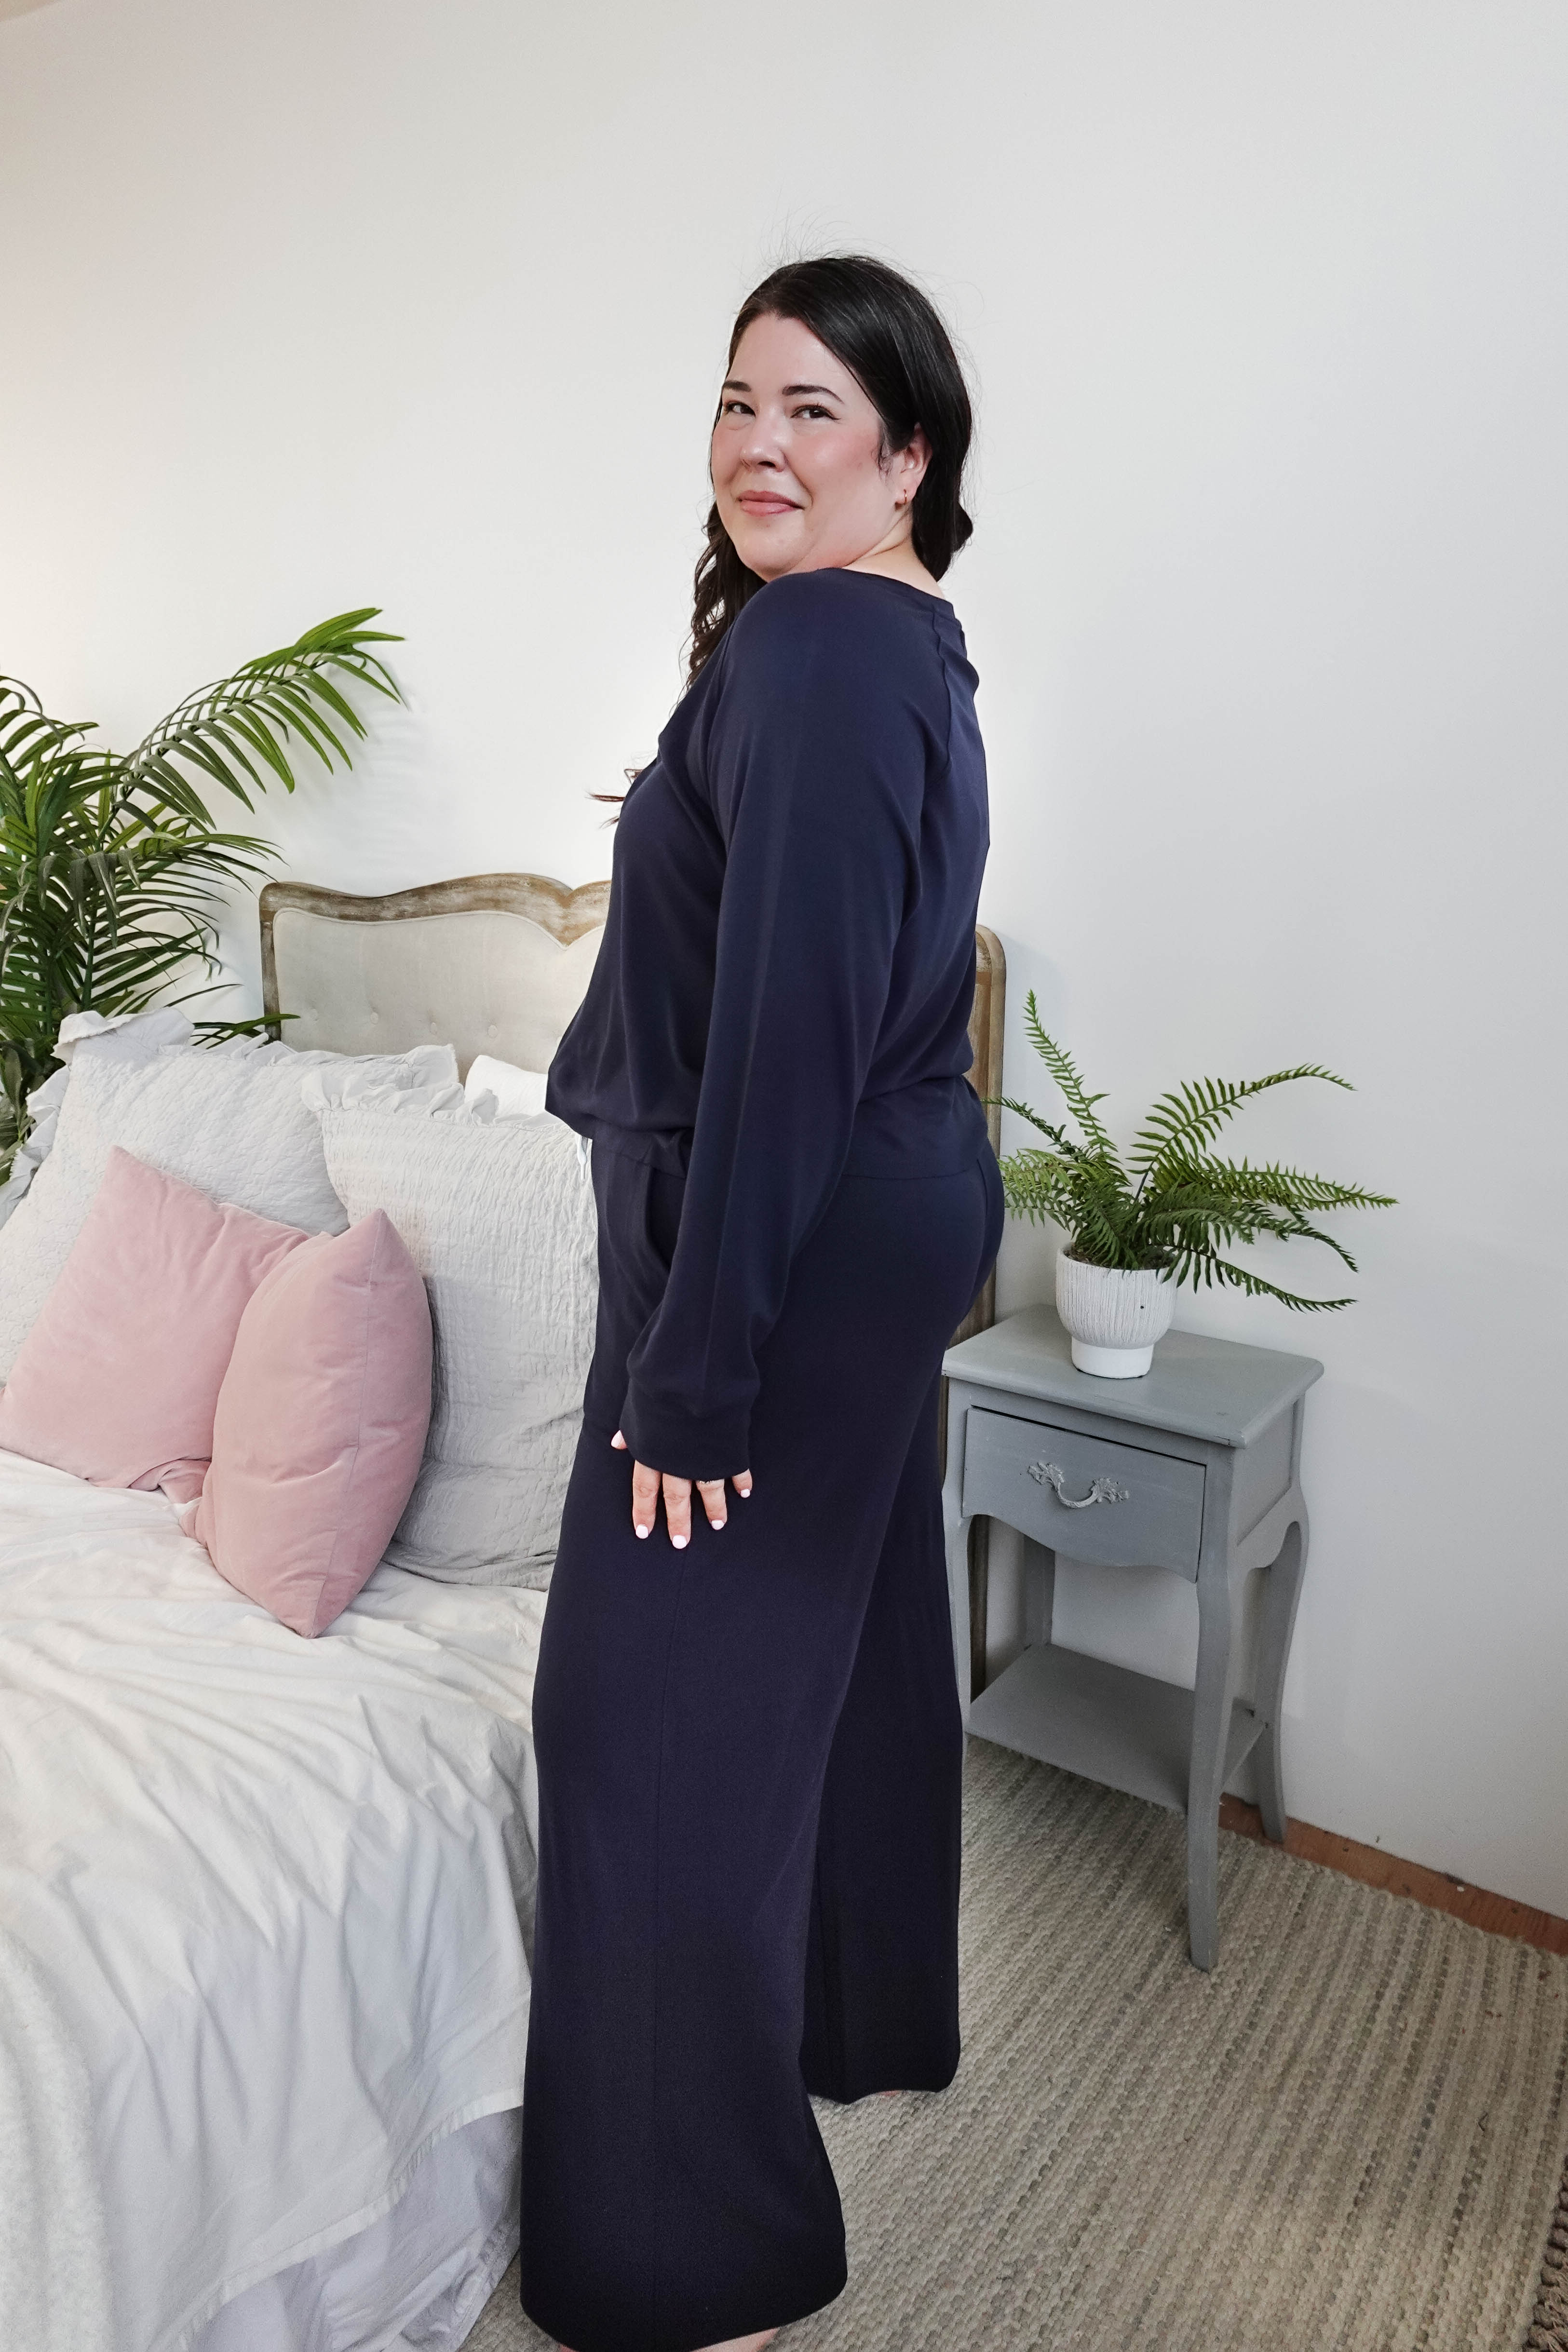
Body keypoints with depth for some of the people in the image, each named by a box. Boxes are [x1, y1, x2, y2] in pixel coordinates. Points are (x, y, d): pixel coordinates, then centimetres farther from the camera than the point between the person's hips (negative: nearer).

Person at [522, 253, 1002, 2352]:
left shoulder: (810, 649, -17)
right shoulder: (909, 644, 13)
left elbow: (781, 1033, -24)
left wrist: (692, 1373, -21)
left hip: (793, 1231, -10)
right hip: (903, 1199, 10)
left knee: (667, 1701, 1)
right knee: (848, 1628, 23)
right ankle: (868, 2014, 47)